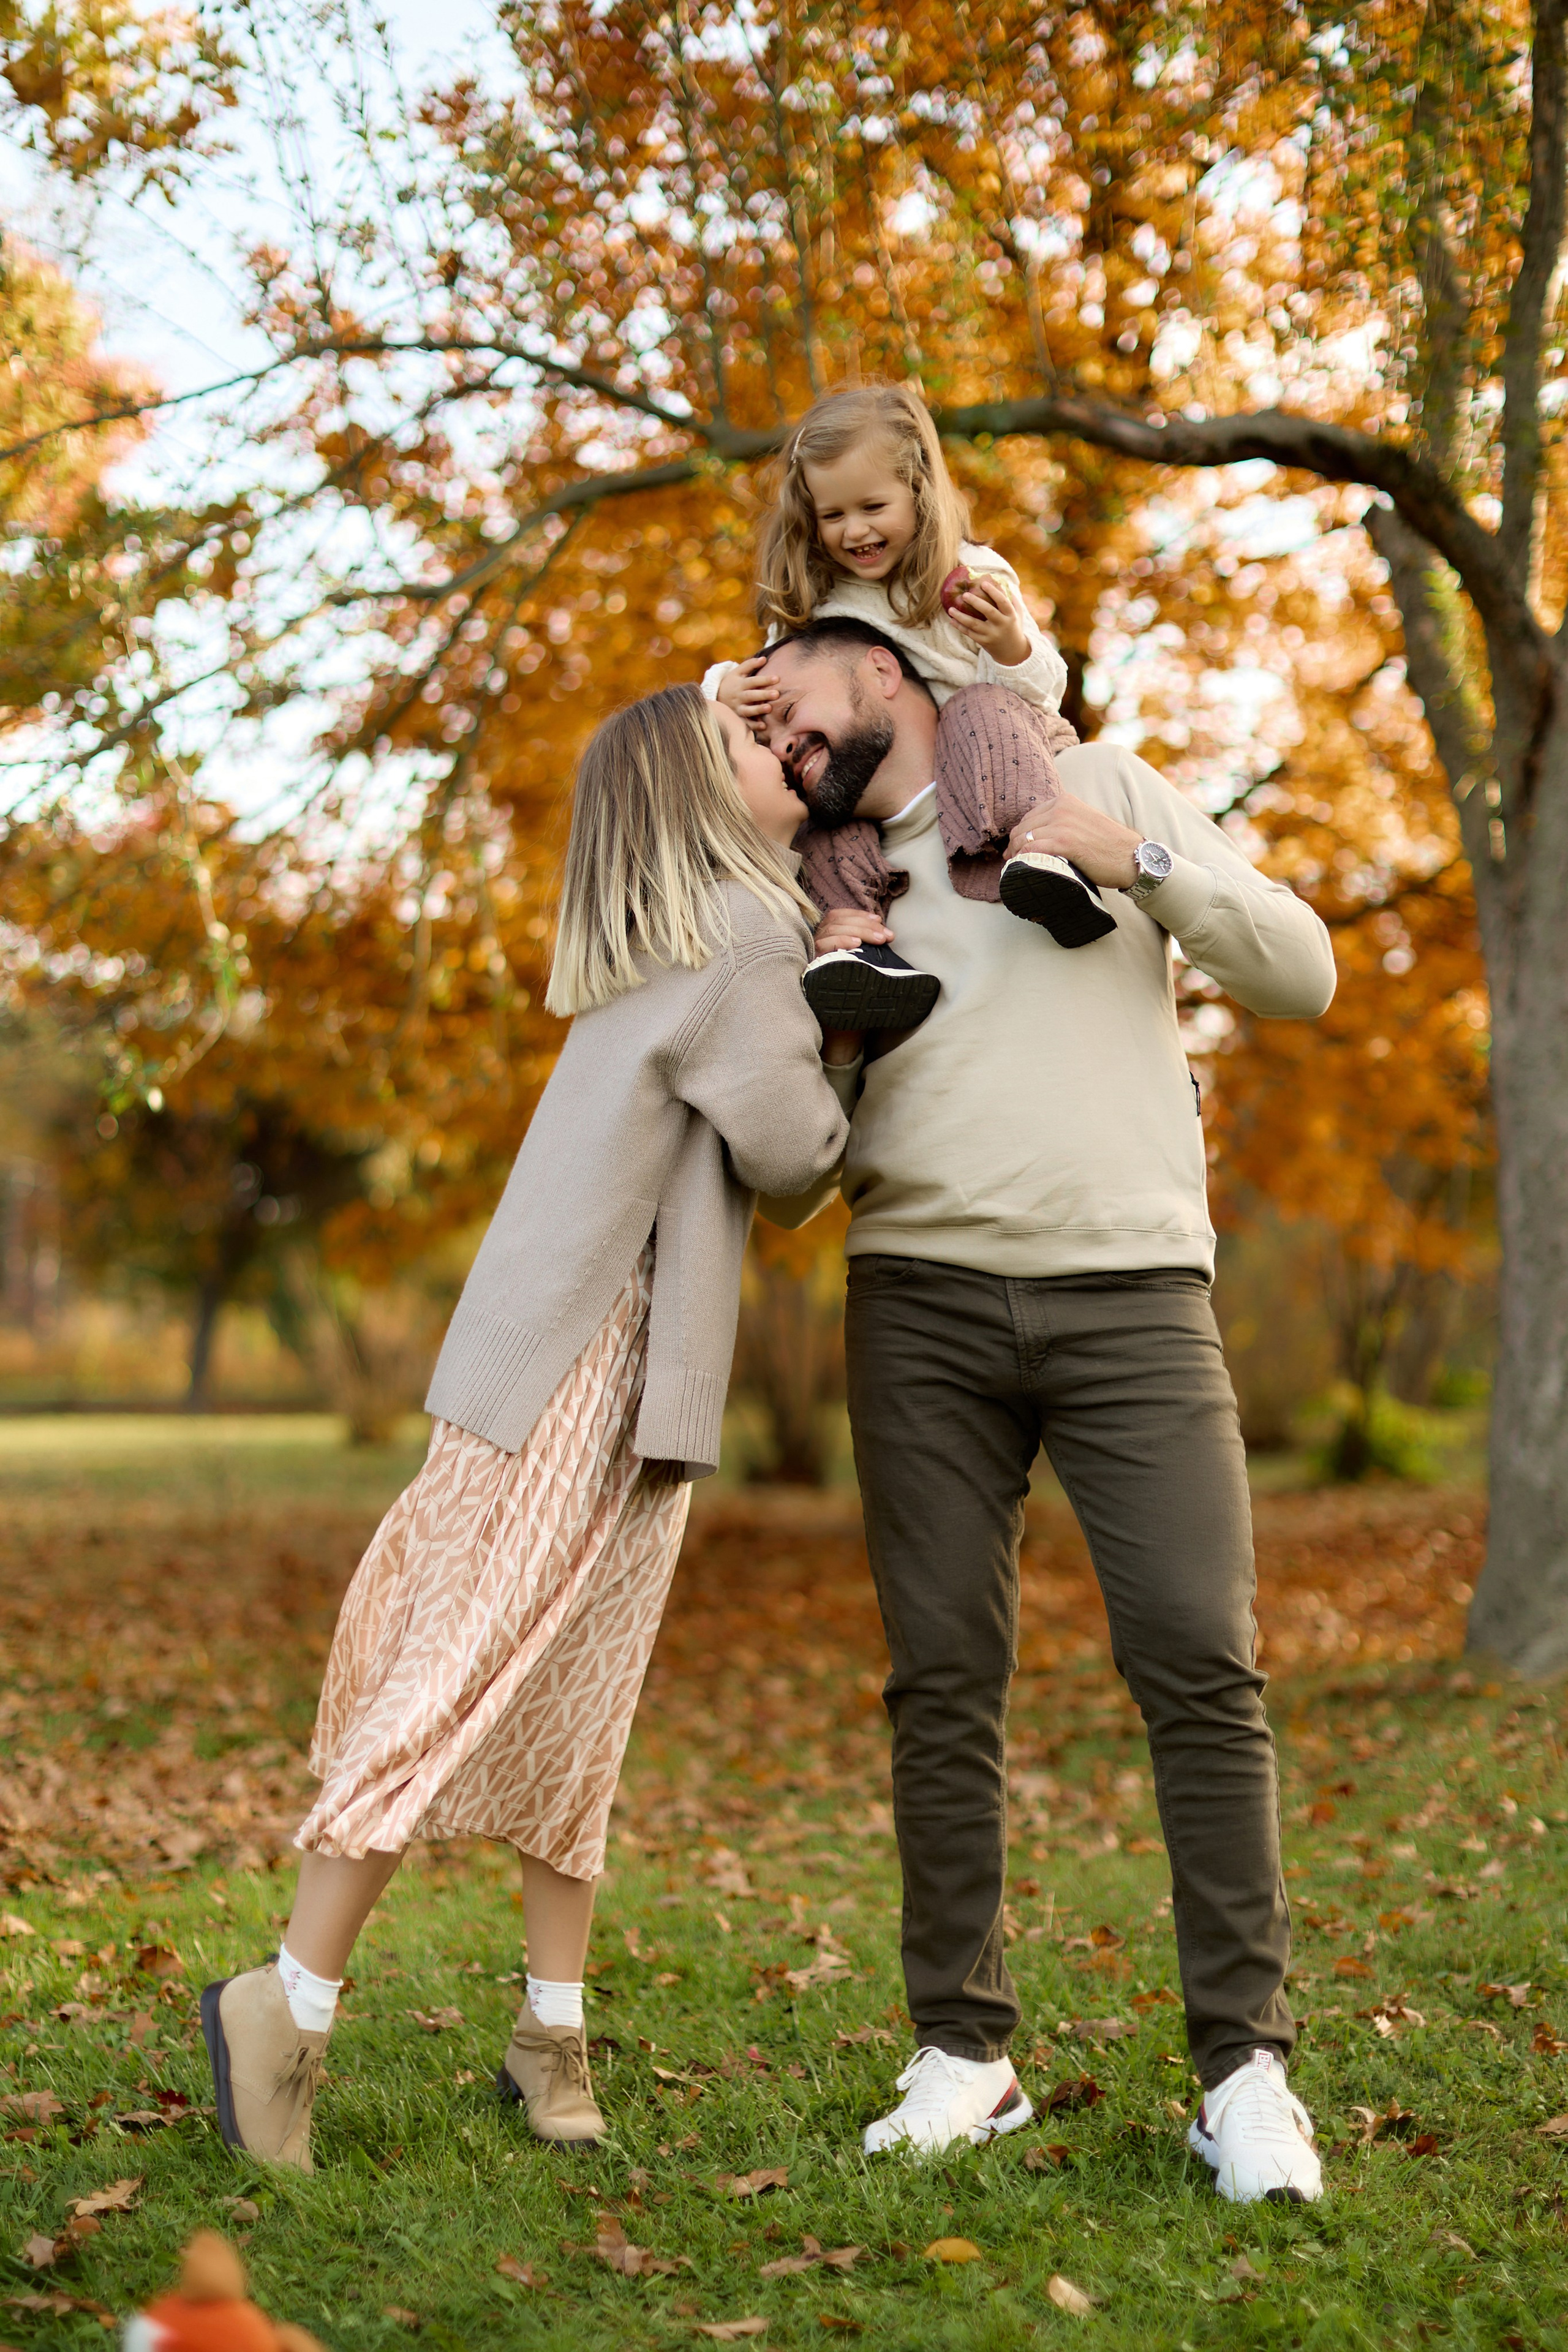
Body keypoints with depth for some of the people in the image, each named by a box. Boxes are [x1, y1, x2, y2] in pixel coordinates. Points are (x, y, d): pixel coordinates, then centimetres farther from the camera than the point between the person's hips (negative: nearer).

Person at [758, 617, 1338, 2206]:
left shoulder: (1102, 789, 12)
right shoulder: (830, 896, 18)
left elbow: (1300, 974, 5)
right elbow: (786, 1186, 14)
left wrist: (1132, 855, -6)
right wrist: (826, 1020, -3)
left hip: (1131, 1291, -3)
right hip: (924, 1299, 3)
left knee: (1201, 1662, -12)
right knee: (942, 1679, -1)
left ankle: (1244, 2067, -5)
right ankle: (964, 2052, 8)